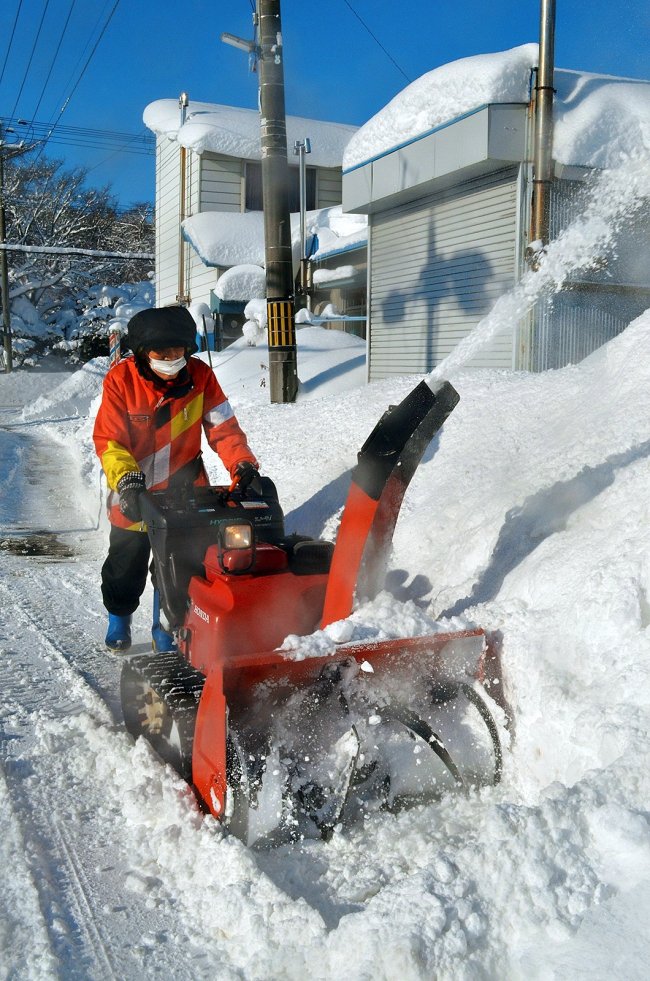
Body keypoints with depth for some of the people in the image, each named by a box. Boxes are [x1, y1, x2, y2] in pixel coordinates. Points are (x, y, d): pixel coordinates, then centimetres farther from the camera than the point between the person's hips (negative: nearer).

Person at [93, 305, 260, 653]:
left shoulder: (200, 376, -8)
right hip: (134, 498, 0)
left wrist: (243, 464, -23)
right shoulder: (121, 379, -12)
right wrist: (126, 480, -29)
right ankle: (118, 618, 40)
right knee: (125, 566, 15)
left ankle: (166, 630, 24)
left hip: (184, 494, 1)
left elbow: (223, 428, -7)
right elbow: (108, 439, -14)